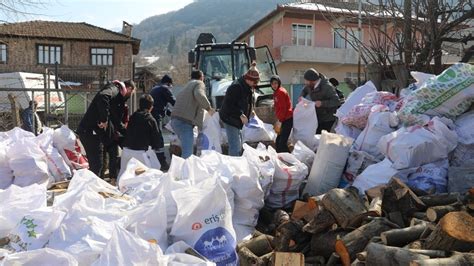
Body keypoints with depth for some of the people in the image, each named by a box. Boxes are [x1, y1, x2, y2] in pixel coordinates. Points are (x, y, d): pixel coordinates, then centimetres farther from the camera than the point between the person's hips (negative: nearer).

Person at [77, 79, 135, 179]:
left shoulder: (118, 97, 21)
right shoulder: (113, 89, -9)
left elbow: (116, 120, 28)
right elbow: (102, 97, -34)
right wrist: (104, 119, -30)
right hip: (90, 131, -10)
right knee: (96, 164, -9)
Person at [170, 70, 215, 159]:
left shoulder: (187, 86, 31)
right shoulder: (199, 84, 4)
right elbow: (199, 95, -19)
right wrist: (209, 108, -10)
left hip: (175, 120, 9)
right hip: (184, 121, -9)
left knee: (186, 150, 19)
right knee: (187, 153, -15)